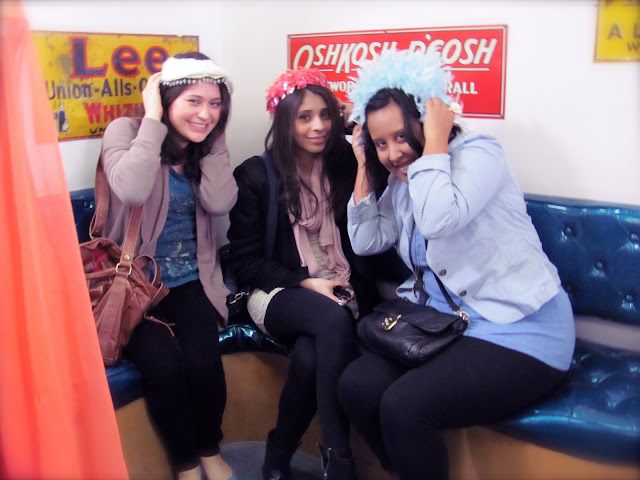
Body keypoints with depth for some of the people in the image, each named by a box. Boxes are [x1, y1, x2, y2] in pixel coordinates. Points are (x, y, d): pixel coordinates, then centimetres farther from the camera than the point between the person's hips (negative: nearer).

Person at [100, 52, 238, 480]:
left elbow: (220, 203, -13)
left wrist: (213, 138, -9)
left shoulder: (208, 146, 6)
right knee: (164, 362, -26)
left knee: (202, 360, -22)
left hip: (191, 281, 3)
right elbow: (130, 190, -28)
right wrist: (154, 120, -19)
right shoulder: (127, 132, -6)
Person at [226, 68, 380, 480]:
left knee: (310, 357, -32)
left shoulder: (345, 167, 6)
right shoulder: (256, 175, 1)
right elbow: (246, 261, -2)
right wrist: (305, 283, -13)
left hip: (342, 292, 2)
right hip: (280, 293, -1)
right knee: (333, 319, -36)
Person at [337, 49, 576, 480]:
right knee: (356, 386, -12)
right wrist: (364, 167, 6)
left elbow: (438, 219, -29)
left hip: (520, 332, -7)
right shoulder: (403, 181, 13)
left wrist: (434, 143, -19)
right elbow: (366, 242, 9)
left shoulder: (478, 153, -11)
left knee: (403, 407, -25)